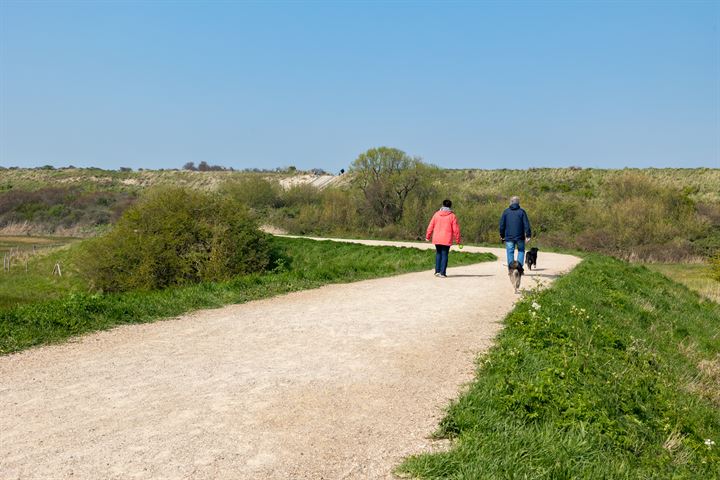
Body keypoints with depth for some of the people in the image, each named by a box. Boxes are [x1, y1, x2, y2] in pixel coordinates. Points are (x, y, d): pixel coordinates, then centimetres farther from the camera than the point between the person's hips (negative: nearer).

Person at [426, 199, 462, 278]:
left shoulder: (437, 214, 3)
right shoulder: (452, 216, -3)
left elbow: (431, 226, 4)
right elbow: (456, 229, -4)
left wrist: (428, 236, 14)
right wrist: (458, 240, 3)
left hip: (437, 239, 2)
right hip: (447, 240, -2)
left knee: (438, 254, 17)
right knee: (444, 255, 3)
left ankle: (437, 271, 13)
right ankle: (442, 273, -1)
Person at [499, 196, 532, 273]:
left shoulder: (506, 211, 4)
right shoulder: (521, 211, -1)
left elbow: (502, 224, 6)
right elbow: (526, 224, -5)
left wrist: (502, 235, 14)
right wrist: (528, 234, -2)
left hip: (509, 236, 1)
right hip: (520, 236, -1)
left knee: (510, 252, 5)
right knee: (521, 251, 13)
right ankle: (520, 266, 0)